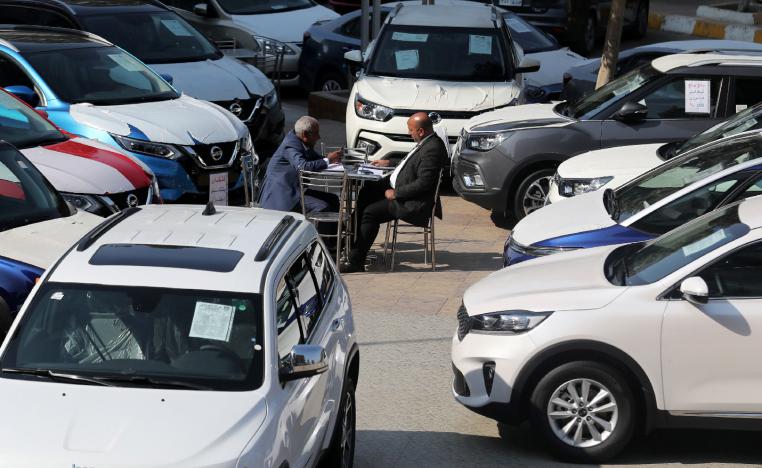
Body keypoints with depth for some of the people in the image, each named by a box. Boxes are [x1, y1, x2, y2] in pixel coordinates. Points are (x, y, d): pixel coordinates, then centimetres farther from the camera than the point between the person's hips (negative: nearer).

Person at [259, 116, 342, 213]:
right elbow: (303, 166, -37)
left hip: (294, 189, 11)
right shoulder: (291, 146, -21)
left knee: (333, 200, 7)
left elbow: (314, 158, 18)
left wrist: (329, 158, -4)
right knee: (323, 207, -24)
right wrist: (328, 160, -26)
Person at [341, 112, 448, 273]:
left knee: (370, 212, -15)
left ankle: (356, 261, -7)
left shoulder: (432, 149, -25)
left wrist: (395, 193, -20)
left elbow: (423, 184, -28)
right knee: (366, 192, 14)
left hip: (414, 204, -11)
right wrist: (389, 163, 20)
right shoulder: (426, 143, 6)